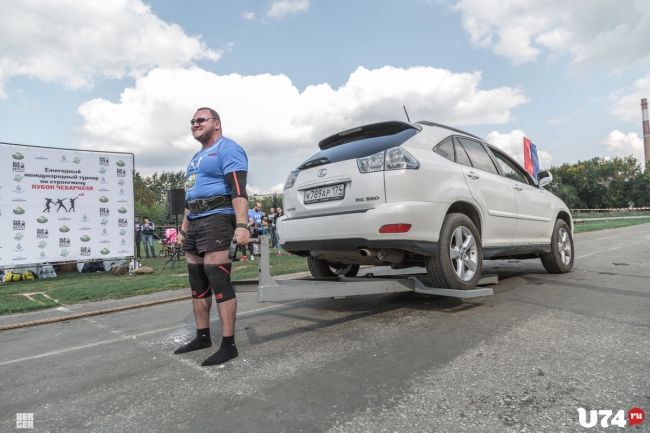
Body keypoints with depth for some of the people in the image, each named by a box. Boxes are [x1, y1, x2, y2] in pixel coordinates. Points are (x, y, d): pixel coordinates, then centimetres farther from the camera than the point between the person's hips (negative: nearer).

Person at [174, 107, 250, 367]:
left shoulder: (227, 149, -5)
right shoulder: (196, 158, 25)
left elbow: (238, 190, -19)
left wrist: (241, 224, -30)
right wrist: (183, 229, 25)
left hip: (216, 219, -10)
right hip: (195, 223, 10)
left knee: (219, 282, -11)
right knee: (198, 283, 12)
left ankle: (228, 345, -5)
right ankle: (202, 337, 23)